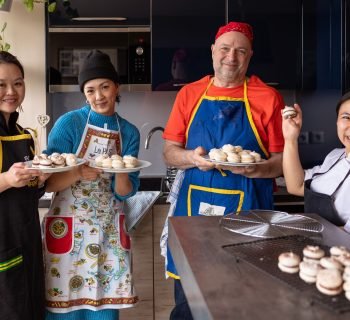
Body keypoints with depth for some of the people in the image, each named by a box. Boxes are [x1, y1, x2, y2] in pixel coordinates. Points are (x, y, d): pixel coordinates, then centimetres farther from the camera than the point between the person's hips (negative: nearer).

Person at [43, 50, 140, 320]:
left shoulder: (129, 132, 1)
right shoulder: (69, 123, -7)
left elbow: (126, 192, 0)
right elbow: (48, 182, -10)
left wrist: (122, 173, -21)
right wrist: (78, 173, -28)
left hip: (110, 229, 3)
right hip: (68, 227, -3)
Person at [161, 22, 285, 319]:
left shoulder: (268, 98, -1)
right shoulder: (189, 94, 7)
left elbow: (282, 161, 0)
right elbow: (170, 152, 8)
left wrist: (253, 169, -20)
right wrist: (193, 158, -13)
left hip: (247, 208, -2)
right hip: (194, 205, 2)